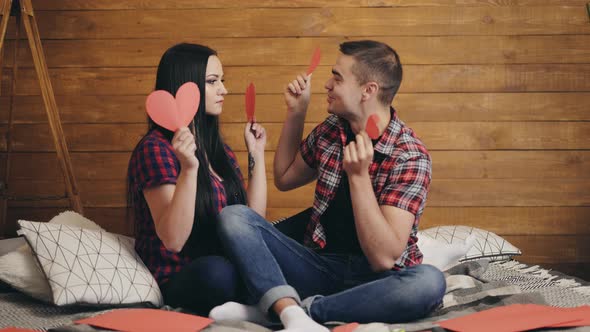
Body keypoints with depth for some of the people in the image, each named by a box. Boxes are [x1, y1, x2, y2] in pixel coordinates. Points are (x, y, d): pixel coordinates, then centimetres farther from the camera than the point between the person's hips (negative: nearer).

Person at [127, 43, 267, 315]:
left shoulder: (219, 149, 14)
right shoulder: (155, 148, -9)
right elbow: (173, 240, -19)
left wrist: (257, 154, 13)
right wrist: (189, 168, -30)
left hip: (230, 265, 6)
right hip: (179, 280, -6)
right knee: (217, 271, -38)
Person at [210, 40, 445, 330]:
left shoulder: (411, 157, -13)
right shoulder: (331, 129, 4)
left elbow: (384, 258, -21)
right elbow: (284, 179, 23)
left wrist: (359, 175, -27)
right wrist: (295, 113, 10)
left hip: (374, 281, -4)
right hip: (321, 266, 4)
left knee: (429, 282, -37)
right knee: (234, 216, -13)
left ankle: (278, 308, -31)